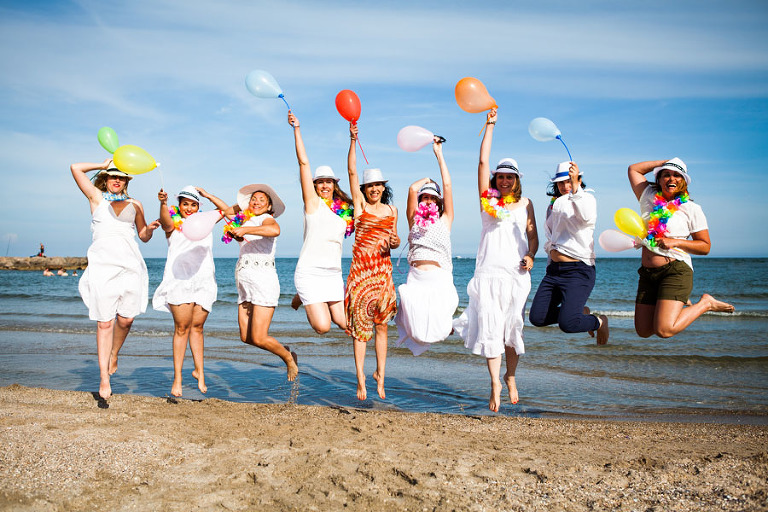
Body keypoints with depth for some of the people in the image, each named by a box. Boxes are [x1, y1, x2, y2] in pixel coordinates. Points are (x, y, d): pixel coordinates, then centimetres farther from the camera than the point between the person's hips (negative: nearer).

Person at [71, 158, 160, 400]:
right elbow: (75, 168, 7)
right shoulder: (97, 198, 14)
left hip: (130, 264, 2)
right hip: (103, 264, -2)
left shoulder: (134, 205, 19)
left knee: (126, 318, -3)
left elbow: (144, 236, 21)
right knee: (105, 321, -5)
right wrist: (103, 165, 16)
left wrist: (151, 228, 1)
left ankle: (114, 355, 28)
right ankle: (104, 378, 3)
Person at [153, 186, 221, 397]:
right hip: (179, 278, -3)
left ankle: (199, 370, 17)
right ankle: (177, 377, 0)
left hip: (203, 279, 3)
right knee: (182, 327, -5)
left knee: (197, 326, 5)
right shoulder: (173, 223, 5)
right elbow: (166, 223, -19)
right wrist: (163, 203, -37)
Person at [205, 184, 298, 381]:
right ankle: (284, 351, 25)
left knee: (259, 338, -10)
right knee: (246, 337, 5)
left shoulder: (266, 219, -3)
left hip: (263, 281, -8)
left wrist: (244, 229, -25)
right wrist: (208, 196, 37)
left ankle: (289, 359, 16)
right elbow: (229, 210, 37)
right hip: (245, 285, 8)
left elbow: (275, 230, -27)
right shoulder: (247, 219, 19)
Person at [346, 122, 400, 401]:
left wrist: (394, 242, -3)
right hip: (361, 269, -3)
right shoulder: (360, 203, 4)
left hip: (383, 270, 3)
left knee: (381, 325, 5)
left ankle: (380, 376, 17)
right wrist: (353, 140, -14)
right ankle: (361, 380, 2)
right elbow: (352, 171, -6)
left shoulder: (392, 210, 13)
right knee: (360, 325, -2)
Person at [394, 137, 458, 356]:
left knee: (436, 330, -10)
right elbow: (413, 188, 6)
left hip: (439, 279, -1)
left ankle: (448, 320, 21)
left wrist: (439, 153, 14)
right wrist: (429, 179, 24)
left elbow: (447, 186, 9)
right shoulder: (414, 221, 15)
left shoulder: (444, 221, 11)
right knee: (417, 331, -10)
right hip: (415, 279, 1)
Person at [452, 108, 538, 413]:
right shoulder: (487, 199, 9)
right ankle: (495, 382, -8)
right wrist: (489, 126, 3)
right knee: (489, 325, -10)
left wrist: (530, 256, -5)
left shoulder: (525, 203, 14)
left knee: (513, 327, 3)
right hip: (489, 271, -1)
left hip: (517, 274, 1)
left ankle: (511, 377, 21)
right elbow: (482, 163, 2)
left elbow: (533, 236, 15)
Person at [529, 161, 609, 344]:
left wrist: (575, 187, -37)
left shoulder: (587, 198, -2)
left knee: (567, 324, -20)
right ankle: (580, 312, 22)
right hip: (554, 269, 7)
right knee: (537, 317, -2)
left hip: (578, 270, -7)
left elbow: (588, 217, -28)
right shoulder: (555, 203, 19)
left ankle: (599, 321, 13)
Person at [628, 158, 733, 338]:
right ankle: (679, 301, 32)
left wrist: (675, 242, -13)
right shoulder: (649, 198, 9)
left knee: (664, 330, -19)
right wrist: (665, 162, 14)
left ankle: (705, 303, 7)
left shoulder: (691, 209, -1)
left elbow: (705, 246, 1)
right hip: (647, 274, 5)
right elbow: (633, 169, 19)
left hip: (676, 271, -5)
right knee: (643, 331, 6)